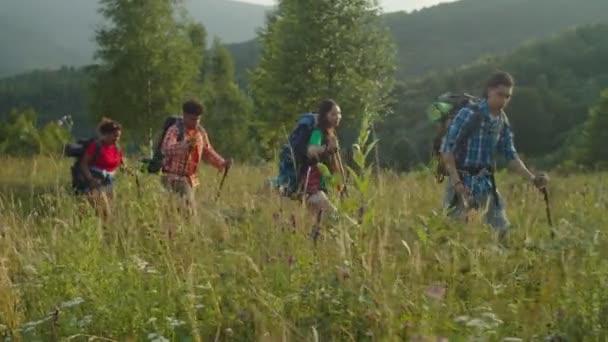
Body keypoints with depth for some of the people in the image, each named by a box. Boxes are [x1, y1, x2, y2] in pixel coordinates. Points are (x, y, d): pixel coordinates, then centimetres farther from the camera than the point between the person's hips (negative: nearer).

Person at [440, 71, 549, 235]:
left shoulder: (503, 121, 6)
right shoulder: (468, 114, -14)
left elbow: (510, 155, 11)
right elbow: (447, 149, -15)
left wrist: (532, 178, -1)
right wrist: (456, 181, -21)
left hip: (487, 184, 6)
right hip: (463, 181, -6)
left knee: (501, 230, 8)